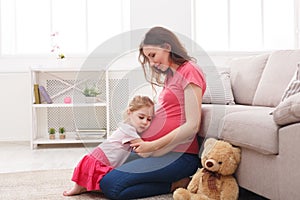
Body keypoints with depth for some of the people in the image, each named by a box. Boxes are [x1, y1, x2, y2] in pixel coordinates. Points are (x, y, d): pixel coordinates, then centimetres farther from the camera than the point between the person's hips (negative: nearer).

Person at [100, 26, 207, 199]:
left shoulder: (189, 71, -8)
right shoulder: (171, 75, 20)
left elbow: (192, 126, -15)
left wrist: (154, 145, -13)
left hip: (179, 153, -9)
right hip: (160, 150, 10)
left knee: (110, 185, -21)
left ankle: (177, 184, -7)